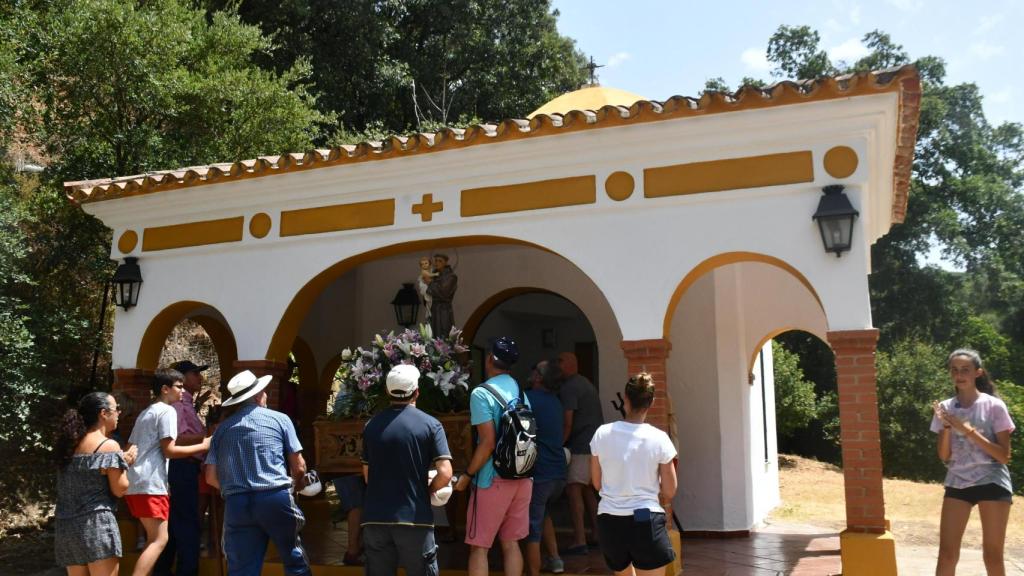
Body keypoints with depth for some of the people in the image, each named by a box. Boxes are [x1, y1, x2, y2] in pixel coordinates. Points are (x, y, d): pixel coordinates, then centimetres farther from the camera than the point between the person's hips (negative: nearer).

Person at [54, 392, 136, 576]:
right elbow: (119, 489, -8)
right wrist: (125, 462, 8)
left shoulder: (71, 445, 12)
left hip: (66, 527, 8)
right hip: (96, 524, -7)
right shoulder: (108, 446, -9)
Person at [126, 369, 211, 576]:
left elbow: (130, 449, 25)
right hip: (150, 484, -10)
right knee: (159, 539, -10)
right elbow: (169, 450, -12)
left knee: (154, 538, 15)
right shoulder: (167, 411, -6)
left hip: (134, 483, 10)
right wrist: (203, 446, -6)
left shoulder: (145, 413, 23)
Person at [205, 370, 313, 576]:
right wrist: (297, 482, 26)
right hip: (275, 498, -2)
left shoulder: (223, 428, 13)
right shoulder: (279, 419, 6)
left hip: (236, 504, 2)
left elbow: (211, 477, 9)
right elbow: (299, 467, 5)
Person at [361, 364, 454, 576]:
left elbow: (367, 475, 11)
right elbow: (445, 474, -12)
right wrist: (426, 490, 6)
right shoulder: (430, 424, -5)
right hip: (414, 519, -3)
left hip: (375, 519, 3)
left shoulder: (372, 425, 5)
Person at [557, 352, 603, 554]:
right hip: (596, 443, 10)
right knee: (587, 489, 18)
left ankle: (579, 541, -17)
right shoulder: (585, 383, 20)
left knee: (573, 488, -11)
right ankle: (598, 533, 23)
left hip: (582, 446, -10)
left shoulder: (568, 388, -11)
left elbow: (567, 423, -17)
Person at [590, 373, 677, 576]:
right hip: (645, 521, -3)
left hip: (609, 521, 3)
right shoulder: (658, 438, -9)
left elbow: (597, 484, 6)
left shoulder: (602, 433, -4)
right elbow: (669, 492, -2)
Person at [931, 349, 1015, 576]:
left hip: (992, 483, -2)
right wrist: (947, 426, -13)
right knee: (947, 553, -2)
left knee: (992, 554, 0)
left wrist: (970, 430, -19)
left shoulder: (994, 406, -5)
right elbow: (944, 456, 3)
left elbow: (1004, 456, -9)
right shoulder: (946, 408, 4)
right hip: (957, 484, 3)